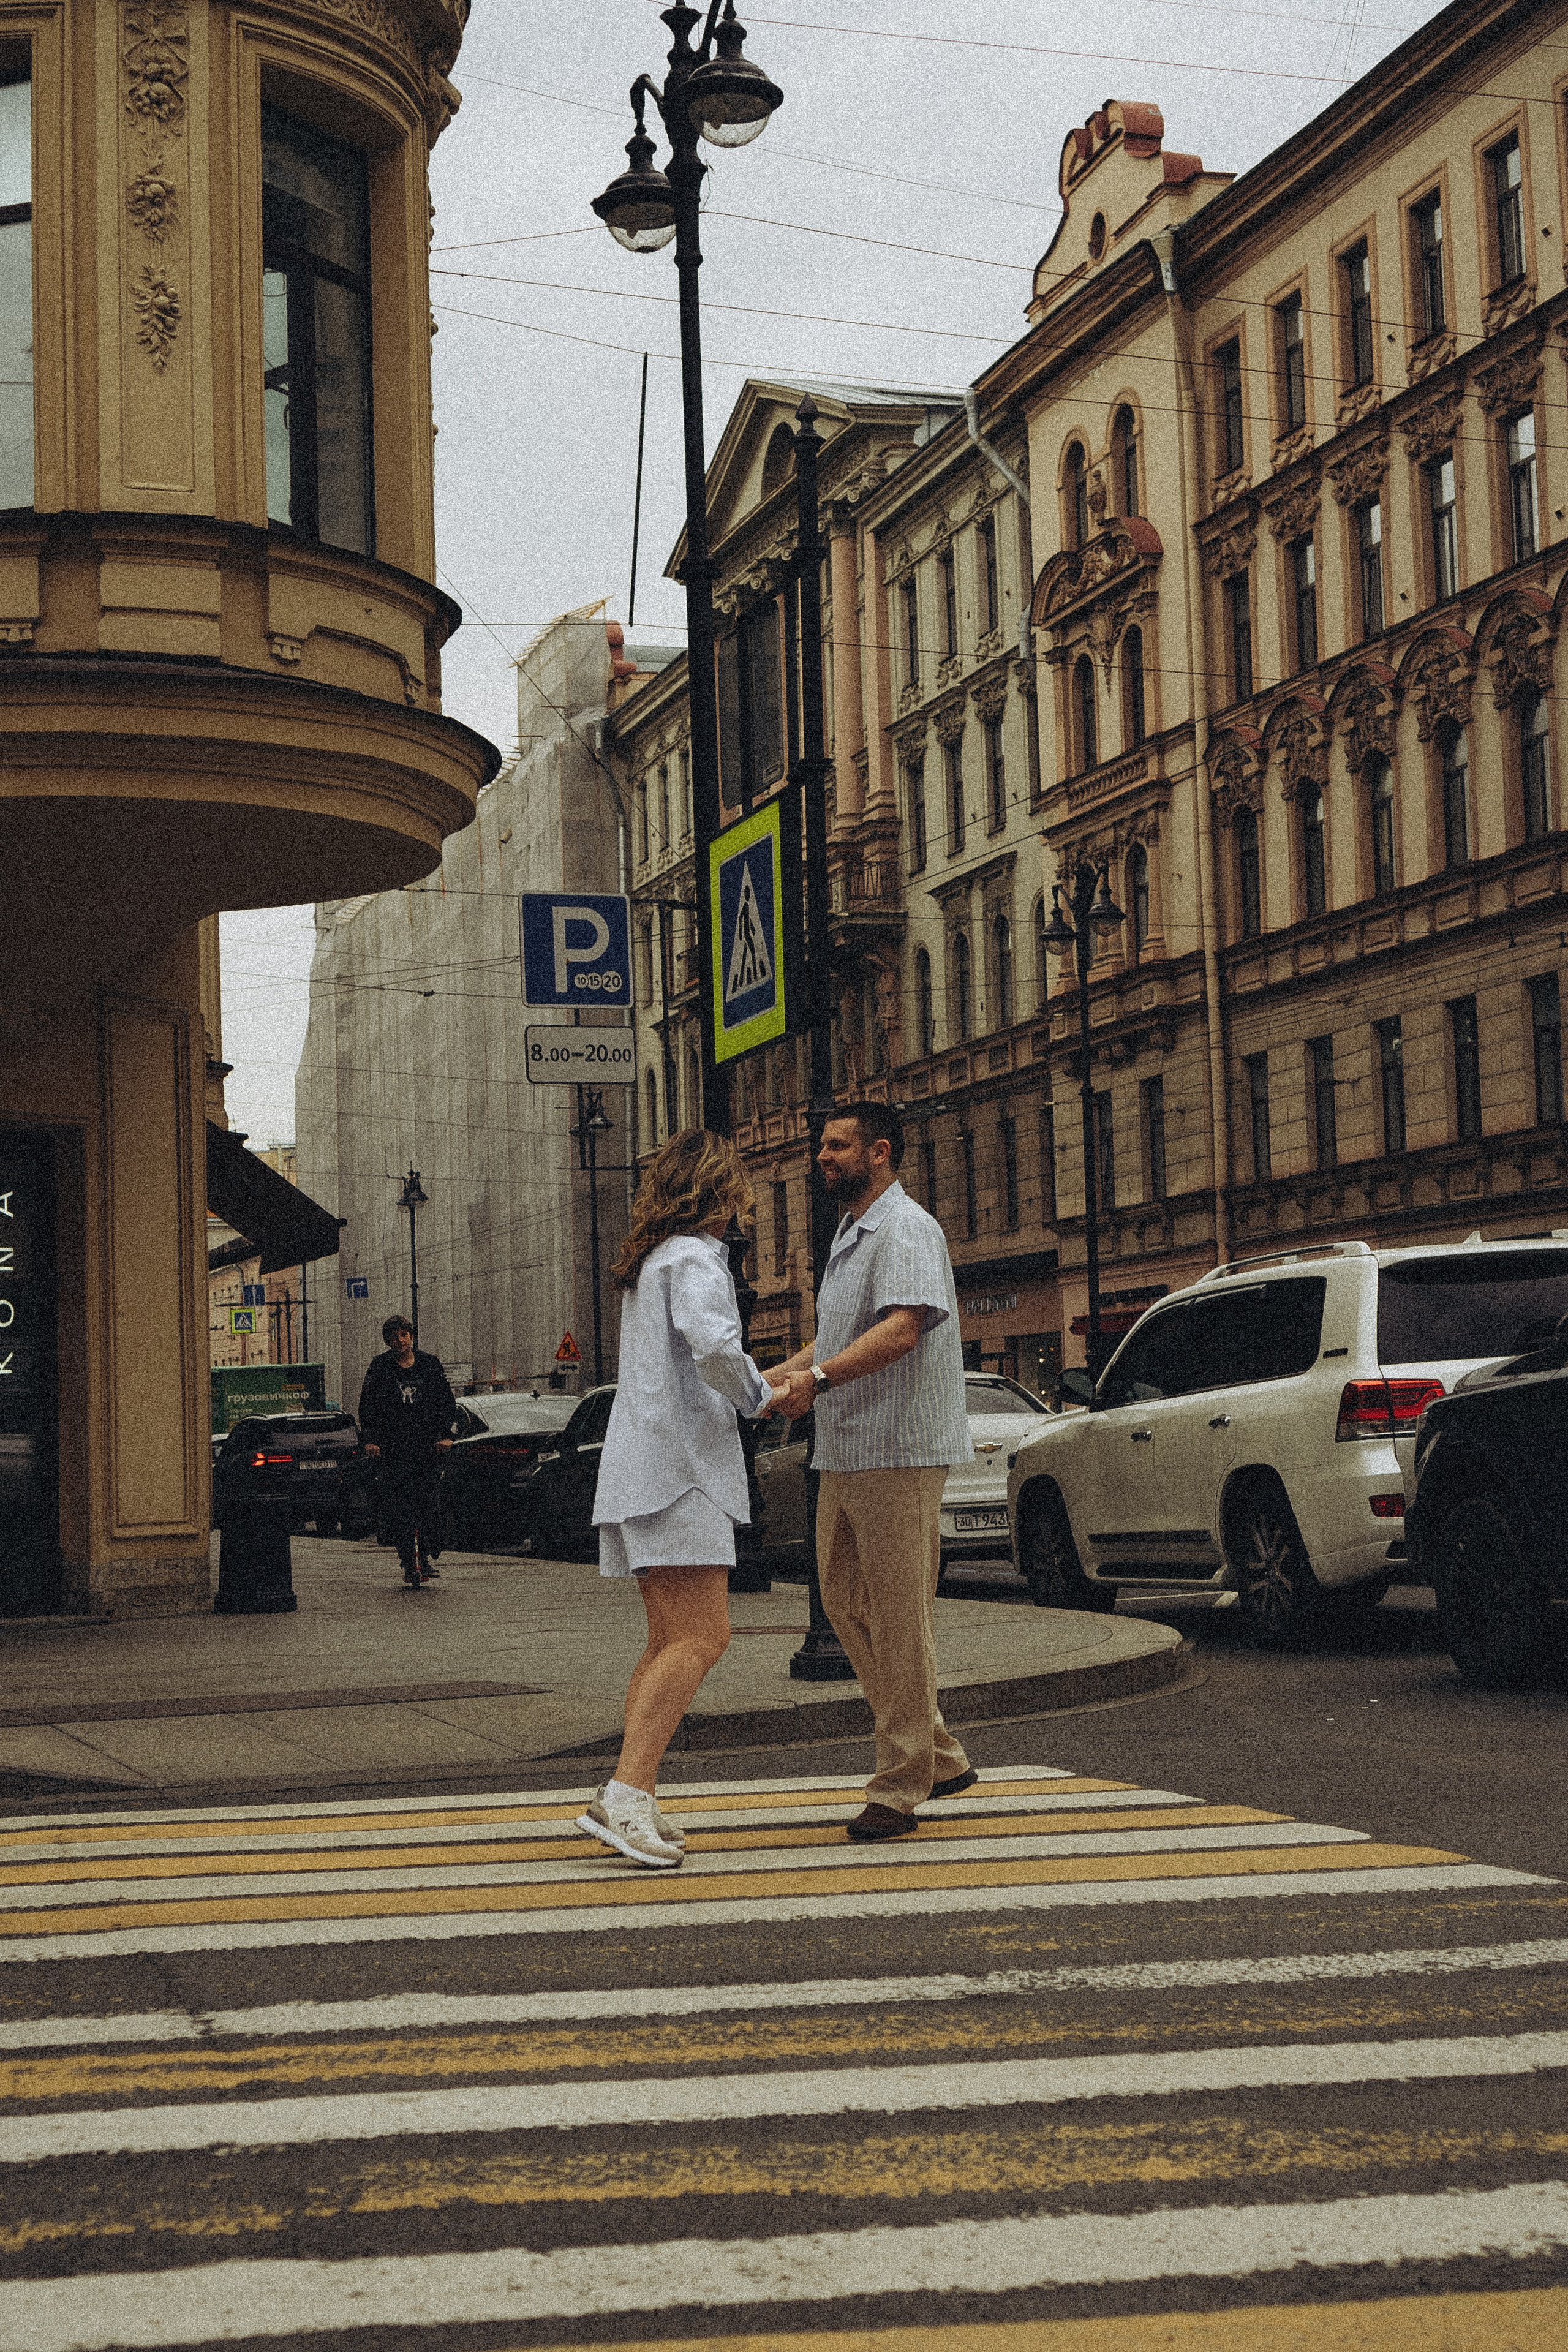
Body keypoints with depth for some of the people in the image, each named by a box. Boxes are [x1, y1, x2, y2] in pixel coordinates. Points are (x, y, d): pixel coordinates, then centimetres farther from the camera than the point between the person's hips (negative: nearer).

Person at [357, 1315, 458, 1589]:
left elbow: (448, 1402, 12)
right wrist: (371, 1440, -5)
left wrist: (445, 1434, 1)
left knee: (430, 1499, -6)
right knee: (401, 1505, -6)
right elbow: (367, 1406, 6)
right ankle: (409, 1563, -2)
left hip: (429, 1444, 1)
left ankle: (427, 1555, 4)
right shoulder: (379, 1368, 6)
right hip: (394, 1448, -1)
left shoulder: (430, 1364, 9)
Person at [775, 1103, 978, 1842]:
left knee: (900, 1615, -5)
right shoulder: (850, 1232, 20)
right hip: (844, 1450, 10)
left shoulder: (905, 1229, -12)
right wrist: (781, 1373, 12)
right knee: (846, 1600, 12)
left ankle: (899, 1786, 1)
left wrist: (820, 1378, -36)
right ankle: (940, 1756, 20)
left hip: (897, 1449, -10)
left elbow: (902, 1327, -27)